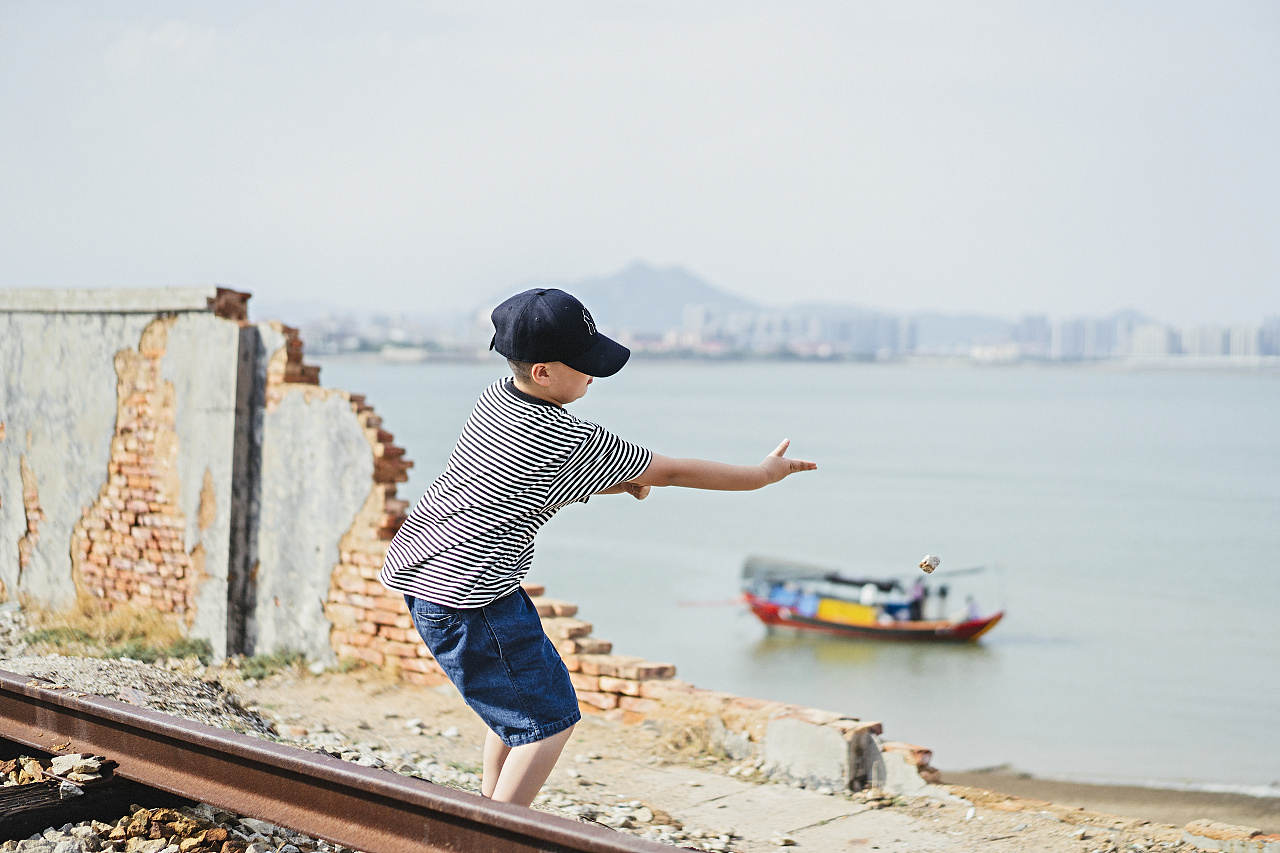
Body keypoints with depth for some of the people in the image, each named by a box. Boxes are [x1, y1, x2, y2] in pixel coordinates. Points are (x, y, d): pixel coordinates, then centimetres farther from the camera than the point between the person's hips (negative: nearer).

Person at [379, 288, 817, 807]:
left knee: (519, 697, 25)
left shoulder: (496, 398, 6)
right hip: (469, 598, -9)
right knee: (548, 721, -1)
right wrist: (764, 475, 4)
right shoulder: (574, 443, -17)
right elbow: (671, 472, -7)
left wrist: (616, 482, 5)